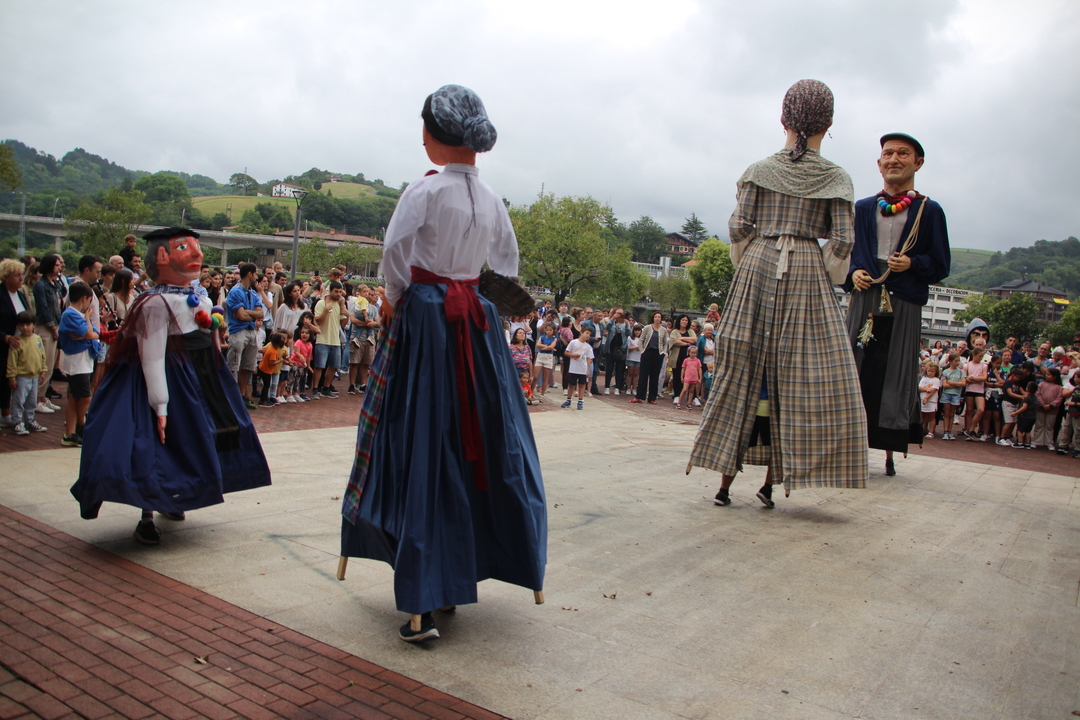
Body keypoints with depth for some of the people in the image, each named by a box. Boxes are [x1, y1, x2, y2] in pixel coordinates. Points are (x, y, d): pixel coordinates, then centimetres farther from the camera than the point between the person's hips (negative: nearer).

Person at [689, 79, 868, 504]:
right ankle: (773, 479, 4)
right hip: (807, 276, -2)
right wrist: (827, 278, 11)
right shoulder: (836, 178, 3)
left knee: (742, 374, 6)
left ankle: (726, 480, 10)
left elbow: (739, 228, 1)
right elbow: (841, 242, -3)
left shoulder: (760, 171, 6)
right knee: (800, 380, 5)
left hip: (758, 269, 2)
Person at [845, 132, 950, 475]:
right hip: (864, 302, 2)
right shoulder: (862, 209, 15)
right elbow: (845, 253, 16)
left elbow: (940, 266, 5)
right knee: (856, 373, -1)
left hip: (904, 306, -2)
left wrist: (912, 264, -13)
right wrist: (852, 273, -5)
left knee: (895, 378, 0)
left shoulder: (929, 211, 7)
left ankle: (890, 452, 10)